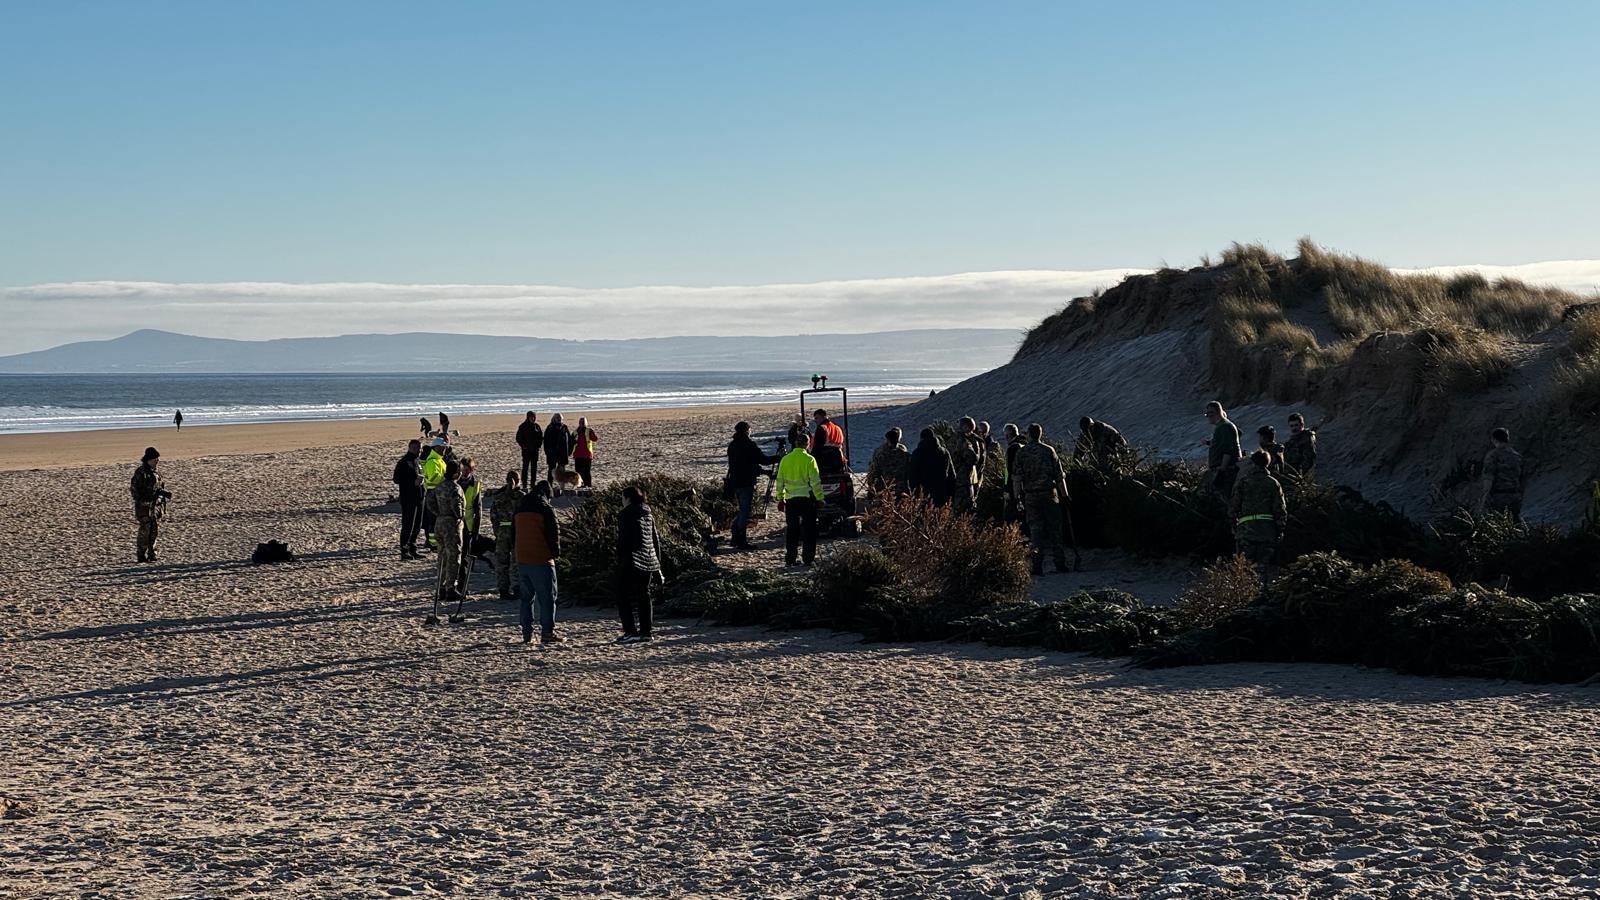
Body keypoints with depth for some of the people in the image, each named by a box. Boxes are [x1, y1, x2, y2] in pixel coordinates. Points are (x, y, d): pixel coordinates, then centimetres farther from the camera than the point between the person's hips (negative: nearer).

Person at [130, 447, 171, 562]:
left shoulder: (155, 472, 14)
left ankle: (151, 555, 18)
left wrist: (165, 493, 3)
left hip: (156, 505, 8)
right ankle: (142, 556, 2)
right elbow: (134, 488, -15)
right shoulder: (140, 472, -11)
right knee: (145, 532, -4)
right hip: (144, 506, -8)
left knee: (155, 531, 10)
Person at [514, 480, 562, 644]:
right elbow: (554, 533, -10)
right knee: (547, 597, -1)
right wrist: (556, 553, 4)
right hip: (542, 561, -6)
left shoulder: (519, 510, 12)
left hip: (522, 561, 6)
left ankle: (527, 633, 11)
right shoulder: (546, 509, -9)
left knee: (526, 597, 13)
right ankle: (547, 633, -5)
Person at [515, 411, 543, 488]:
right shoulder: (523, 427, -4)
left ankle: (533, 483, 12)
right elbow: (518, 438, -2)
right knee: (525, 467, -4)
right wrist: (523, 445, -10)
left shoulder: (537, 426, 6)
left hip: (535, 450, 3)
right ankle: (524, 484, -2)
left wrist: (539, 444, 0)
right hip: (526, 450, -3)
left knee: (534, 467, 6)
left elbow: (541, 437, 13)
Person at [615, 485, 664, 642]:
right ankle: (645, 631, 12)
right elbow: (656, 541, 17)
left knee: (623, 596, -1)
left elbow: (623, 540, -15)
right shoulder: (648, 514, 14)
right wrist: (657, 564, 21)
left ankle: (630, 632, -10)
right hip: (649, 562, 7)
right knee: (644, 596, 12)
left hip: (632, 563, -7)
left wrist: (620, 562, -13)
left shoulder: (627, 514, -9)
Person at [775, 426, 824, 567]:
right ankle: (809, 558, 2)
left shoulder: (785, 460, 2)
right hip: (807, 498, -3)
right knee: (809, 529, 4)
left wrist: (780, 499, 16)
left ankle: (790, 559, 11)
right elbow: (815, 481, -11)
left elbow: (780, 481, 8)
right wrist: (820, 498, -3)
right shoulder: (809, 459, -10)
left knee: (791, 530, 11)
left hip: (791, 499, 3)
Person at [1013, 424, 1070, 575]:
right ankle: (1060, 564, 8)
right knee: (1054, 529, 7)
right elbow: (1059, 475, 0)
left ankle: (1037, 566, -1)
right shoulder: (1049, 450, -1)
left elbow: (1018, 477, -2)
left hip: (1031, 496, 0)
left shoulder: (1021, 453, 0)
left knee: (1035, 530, 4)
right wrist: (1064, 495, 6)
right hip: (1049, 494, 0)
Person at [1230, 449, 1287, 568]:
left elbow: (1233, 507, 4)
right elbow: (1280, 510, 3)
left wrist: (1234, 529, 13)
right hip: (1268, 530, 1)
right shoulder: (1273, 483, 6)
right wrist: (1280, 532, 10)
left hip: (1246, 529, -1)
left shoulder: (1243, 482, 3)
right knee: (1265, 565, 6)